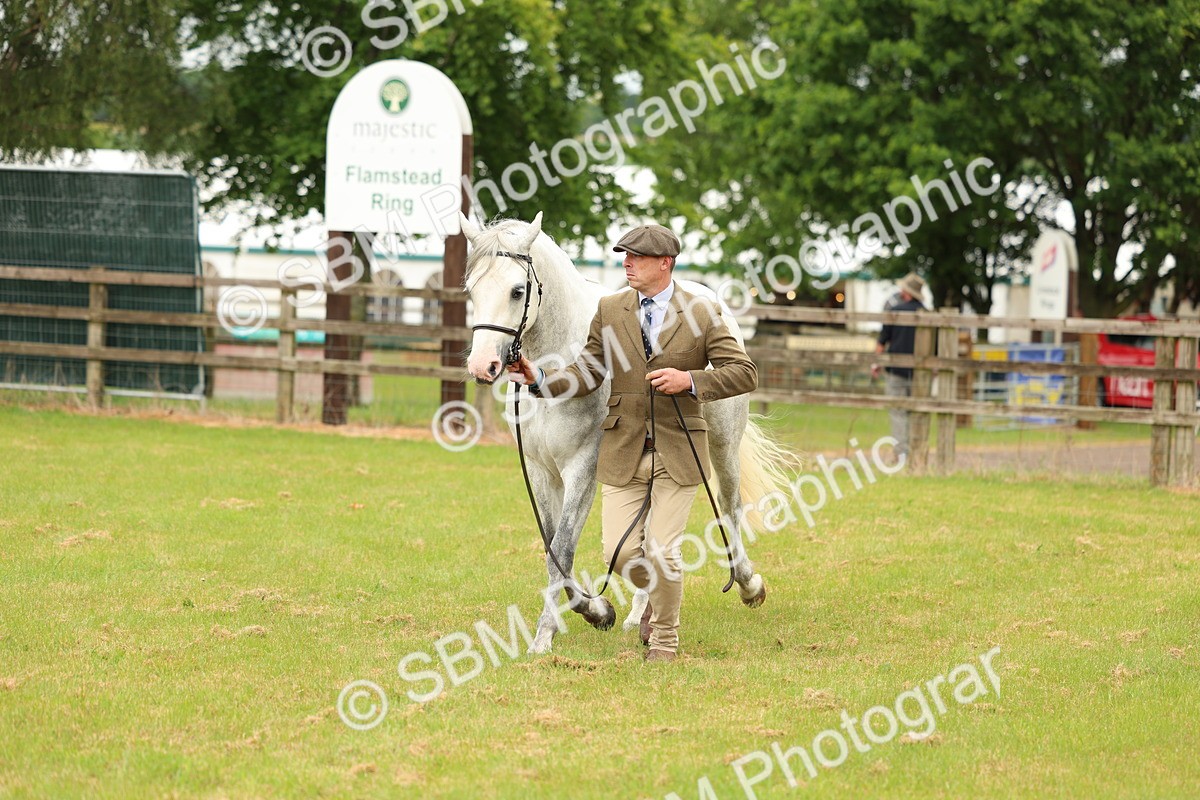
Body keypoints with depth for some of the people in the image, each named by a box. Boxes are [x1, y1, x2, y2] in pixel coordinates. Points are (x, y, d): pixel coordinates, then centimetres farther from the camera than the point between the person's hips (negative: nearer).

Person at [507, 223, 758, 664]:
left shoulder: (703, 313, -3)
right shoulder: (609, 310, 5)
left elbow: (744, 373, -5)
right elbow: (587, 373, 6)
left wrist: (690, 380, -20)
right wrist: (539, 379, -11)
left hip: (677, 452, -3)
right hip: (623, 453, 3)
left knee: (662, 552, -5)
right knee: (622, 552, -1)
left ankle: (665, 639, 17)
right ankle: (658, 596, 33)